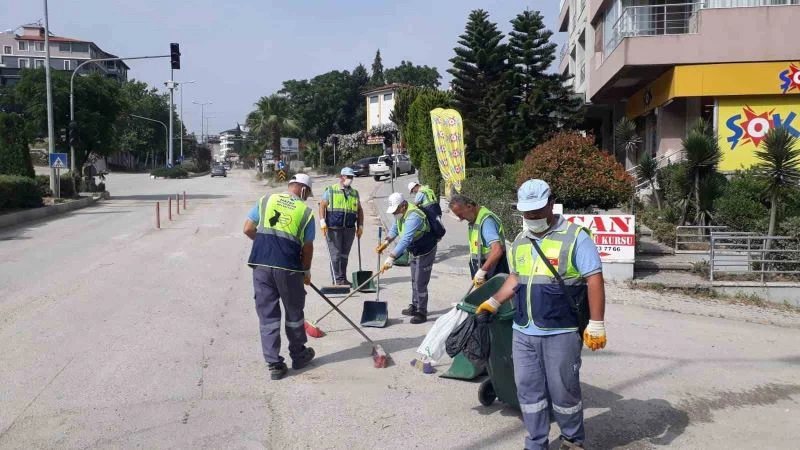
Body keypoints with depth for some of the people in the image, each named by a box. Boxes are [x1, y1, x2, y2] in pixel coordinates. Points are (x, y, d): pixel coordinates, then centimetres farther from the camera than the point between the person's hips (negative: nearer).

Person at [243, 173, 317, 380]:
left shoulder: (266, 200, 10)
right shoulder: (306, 211, 5)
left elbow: (248, 229, 7)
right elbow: (307, 247, 7)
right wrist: (306, 271, 22)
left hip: (260, 264, 2)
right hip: (288, 267, -2)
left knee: (267, 314, 10)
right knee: (294, 312, 17)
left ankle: (274, 364, 13)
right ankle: (298, 356, 34)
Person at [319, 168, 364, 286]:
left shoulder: (355, 193, 16)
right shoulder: (330, 190, 3)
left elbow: (359, 210, 19)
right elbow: (322, 206, -1)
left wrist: (360, 226, 12)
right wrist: (322, 222, -11)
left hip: (349, 229, 4)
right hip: (333, 228, -4)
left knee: (344, 255, 8)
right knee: (336, 254, -5)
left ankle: (343, 279, 15)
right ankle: (338, 279, -1)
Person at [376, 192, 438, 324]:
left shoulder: (413, 216, -34)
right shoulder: (401, 213, -3)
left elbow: (405, 240, -42)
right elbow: (394, 229, 11)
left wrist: (391, 258, -46)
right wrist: (385, 243, -7)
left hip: (426, 251, -10)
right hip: (415, 251, 10)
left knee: (420, 283, -7)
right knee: (415, 281, 20)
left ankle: (422, 313, 2)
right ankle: (415, 307, 33)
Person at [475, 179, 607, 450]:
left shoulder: (575, 237, -10)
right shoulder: (520, 241, 10)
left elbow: (594, 280, -12)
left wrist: (596, 324, -14)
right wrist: (494, 302, 13)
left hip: (561, 333, -6)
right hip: (523, 332, 6)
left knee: (563, 391, 7)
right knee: (528, 389, 12)